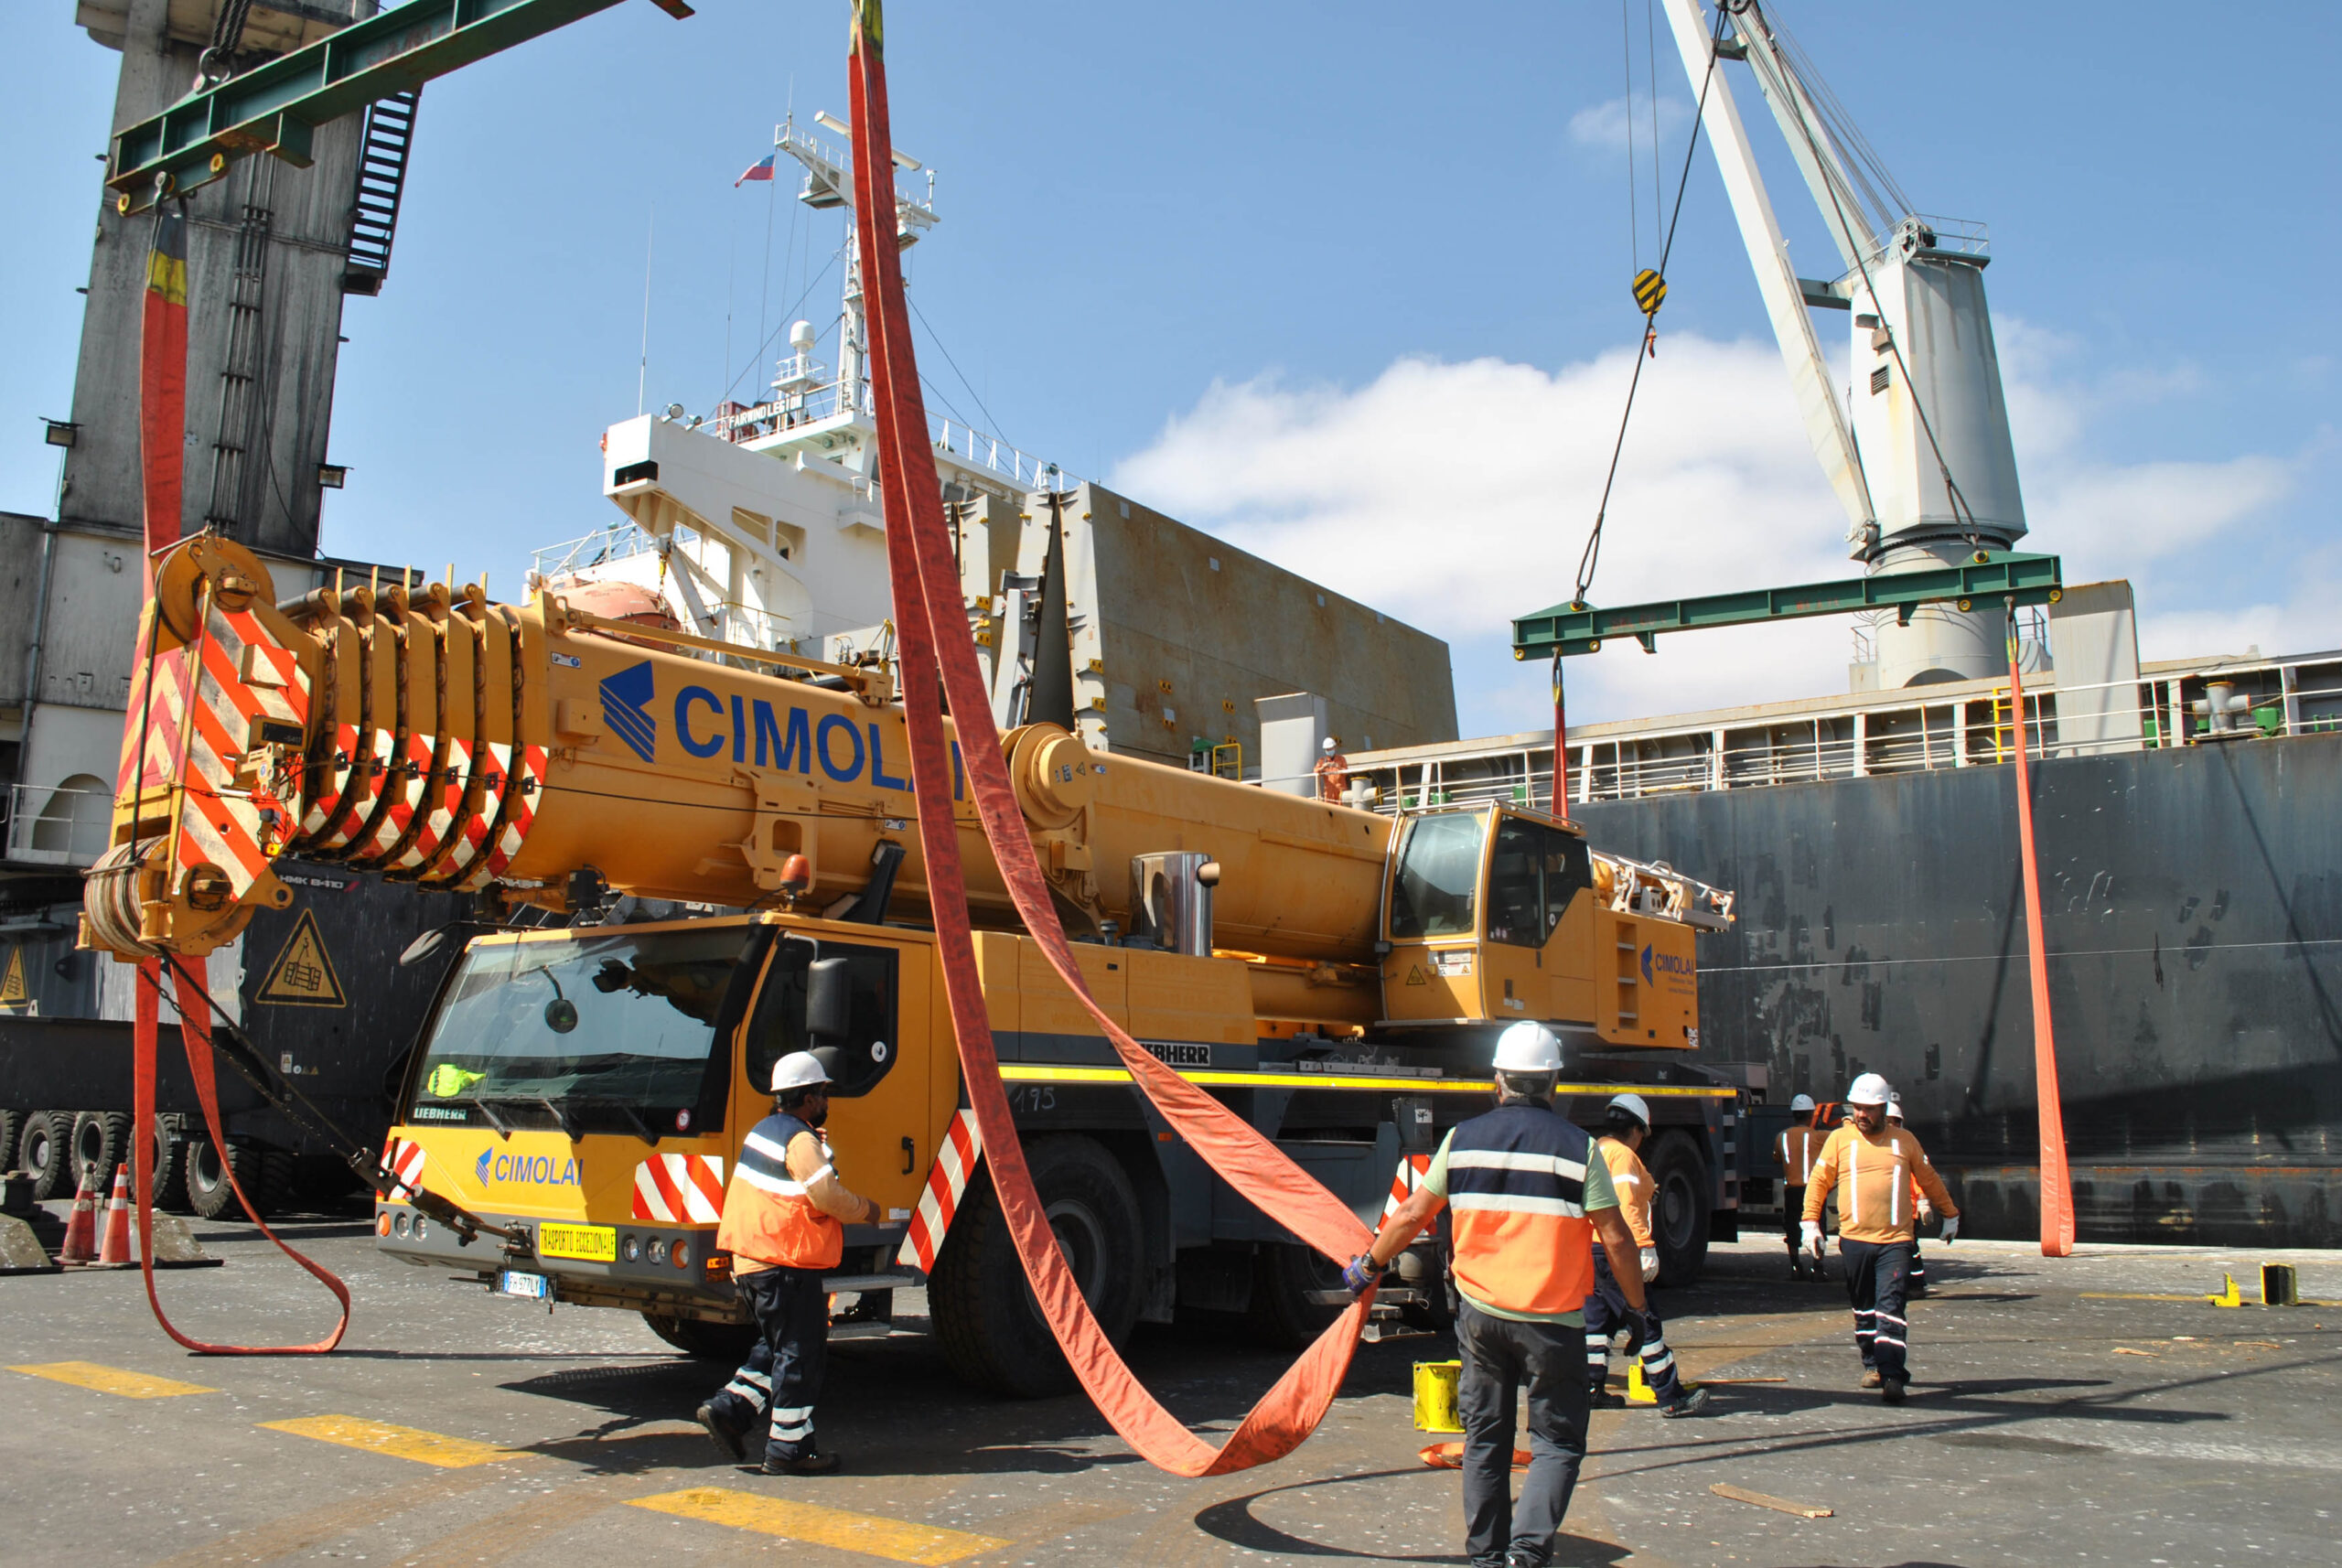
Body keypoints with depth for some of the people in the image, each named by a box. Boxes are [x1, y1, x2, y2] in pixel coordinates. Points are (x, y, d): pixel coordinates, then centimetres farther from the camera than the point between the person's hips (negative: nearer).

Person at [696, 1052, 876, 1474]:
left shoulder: (763, 1131, 14)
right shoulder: (800, 1141, -16)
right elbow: (829, 1197, -22)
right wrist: (866, 1210, -6)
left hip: (750, 1261, 10)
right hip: (785, 1265, -10)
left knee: (777, 1345, 21)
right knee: (800, 1353, -1)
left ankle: (729, 1408, 13)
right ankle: (789, 1448, 4)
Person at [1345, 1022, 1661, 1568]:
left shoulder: (1462, 1139, 0)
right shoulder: (1578, 1147, -7)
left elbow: (1412, 1214, 5)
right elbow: (1615, 1238, -7)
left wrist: (1368, 1265, 20)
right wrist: (1638, 1307, 7)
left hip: (1480, 1313, 3)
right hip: (1552, 1318, -3)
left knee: (1484, 1438, 15)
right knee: (1557, 1441, 8)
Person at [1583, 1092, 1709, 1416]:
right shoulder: (1623, 1155, -11)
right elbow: (1625, 1205, -22)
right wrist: (1645, 1245, -25)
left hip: (1587, 1249, 9)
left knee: (1598, 1320, 15)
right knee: (1645, 1323, -5)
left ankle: (1592, 1388, 17)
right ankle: (1671, 1397, -2)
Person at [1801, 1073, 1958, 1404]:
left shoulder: (1904, 1141, 7)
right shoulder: (1840, 1139, 5)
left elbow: (1930, 1180, 21)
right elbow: (1819, 1181, 6)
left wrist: (1950, 1214, 28)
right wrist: (1810, 1221, -3)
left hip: (1895, 1241, -1)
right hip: (1854, 1239, 2)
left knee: (1890, 1306, -12)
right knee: (1864, 1308, 12)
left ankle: (1893, 1375, -16)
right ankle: (1872, 1365, 28)